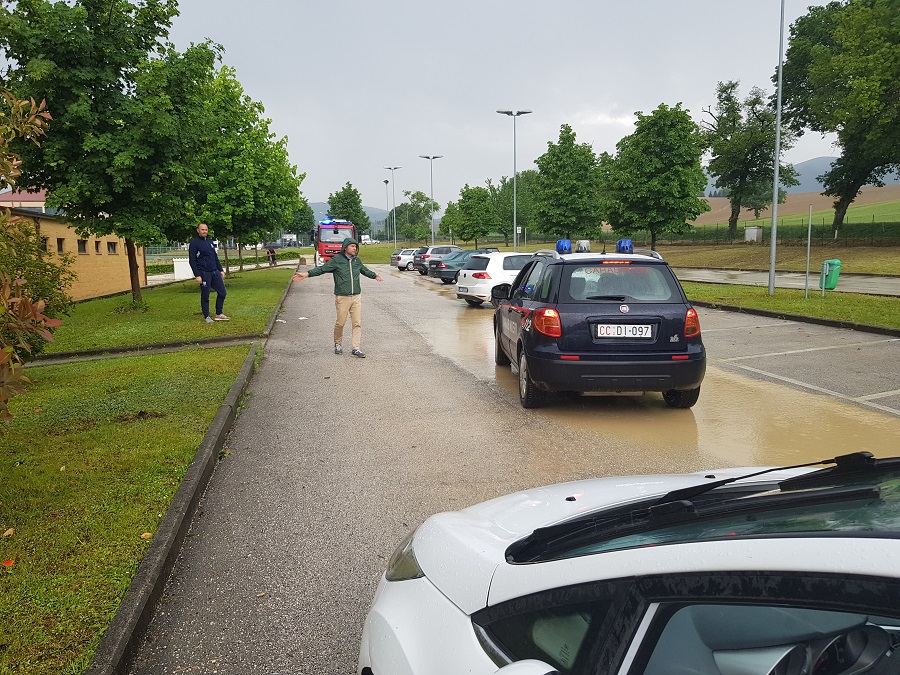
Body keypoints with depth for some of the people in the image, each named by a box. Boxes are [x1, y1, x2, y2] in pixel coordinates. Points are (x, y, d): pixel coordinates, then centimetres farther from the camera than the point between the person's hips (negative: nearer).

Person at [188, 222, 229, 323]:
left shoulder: (210, 241, 15)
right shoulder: (194, 243, -5)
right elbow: (192, 261, -9)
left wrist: (221, 270, 16)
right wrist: (197, 275, -15)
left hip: (215, 272, 6)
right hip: (204, 273, -6)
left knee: (222, 292, 2)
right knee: (205, 296, 2)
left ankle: (219, 314, 12)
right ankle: (206, 317, 13)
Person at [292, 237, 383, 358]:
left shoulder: (356, 261, 12)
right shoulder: (336, 260, -5)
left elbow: (365, 270, 32)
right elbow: (322, 269, -11)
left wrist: (375, 276, 49)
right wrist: (307, 274, -23)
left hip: (356, 297, 5)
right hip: (342, 297, -4)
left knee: (357, 323, 0)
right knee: (340, 323, 3)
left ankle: (355, 348, 5)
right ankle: (338, 344, 26)